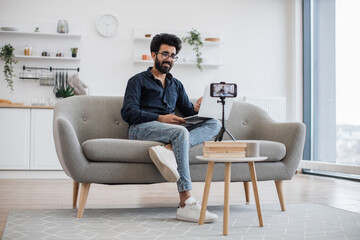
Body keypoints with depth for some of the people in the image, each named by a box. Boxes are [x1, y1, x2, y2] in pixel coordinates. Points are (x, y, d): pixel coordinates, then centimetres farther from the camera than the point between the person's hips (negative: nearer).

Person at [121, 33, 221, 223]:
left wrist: (196, 109, -7)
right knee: (180, 132, -37)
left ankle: (168, 149, -43)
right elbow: (128, 113, -2)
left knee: (214, 124, -16)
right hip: (141, 128, -5)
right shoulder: (138, 81, 12)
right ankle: (185, 203, -45)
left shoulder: (176, 85, 29)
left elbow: (187, 111, 19)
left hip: (170, 129, 6)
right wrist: (161, 118, -15)